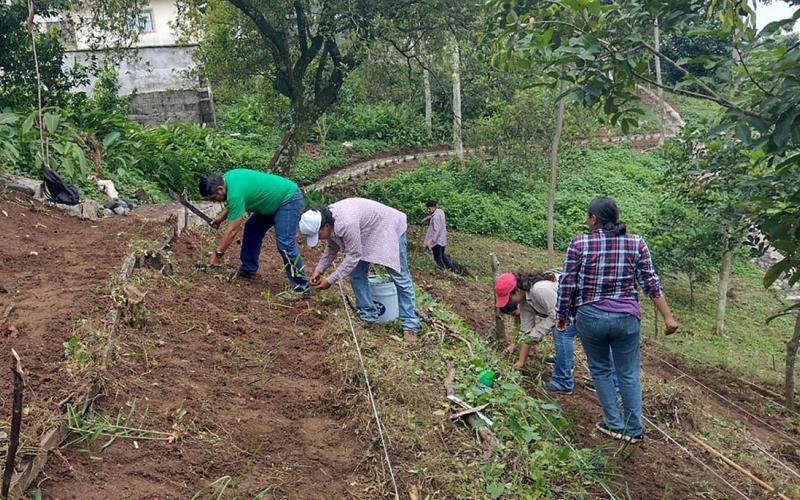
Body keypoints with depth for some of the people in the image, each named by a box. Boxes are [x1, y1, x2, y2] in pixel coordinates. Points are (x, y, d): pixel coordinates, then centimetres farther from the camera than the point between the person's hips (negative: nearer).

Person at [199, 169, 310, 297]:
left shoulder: (235, 192, -30)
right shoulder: (227, 178, -2)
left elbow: (232, 231, -25)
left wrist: (218, 254, -16)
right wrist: (221, 217, 4)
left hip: (289, 199, -10)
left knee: (285, 245, -17)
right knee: (251, 229, 11)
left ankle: (302, 288, -14)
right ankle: (248, 269, 20)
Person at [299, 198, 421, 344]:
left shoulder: (346, 223, -39)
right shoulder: (328, 219, -11)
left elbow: (353, 256, -31)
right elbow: (332, 248, 6)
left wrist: (330, 280, -26)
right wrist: (319, 270, -3)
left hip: (389, 228, -9)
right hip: (367, 233, 9)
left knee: (400, 277, -6)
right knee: (355, 274, 1)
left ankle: (410, 325, -2)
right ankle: (369, 317, 9)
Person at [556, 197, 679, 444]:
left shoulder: (579, 243, -7)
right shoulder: (636, 243, -1)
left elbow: (567, 284, -4)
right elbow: (651, 283, -2)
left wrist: (562, 316, 8)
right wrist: (668, 317, 2)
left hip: (590, 317, -1)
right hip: (626, 318, 2)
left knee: (600, 370, 17)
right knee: (629, 374, 13)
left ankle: (614, 425, 22)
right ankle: (634, 429, 20)